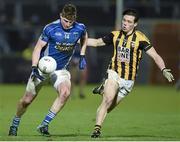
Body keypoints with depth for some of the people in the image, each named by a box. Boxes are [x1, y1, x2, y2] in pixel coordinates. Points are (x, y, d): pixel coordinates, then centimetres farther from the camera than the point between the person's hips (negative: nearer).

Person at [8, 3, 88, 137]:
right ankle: (15, 125, 29)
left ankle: (44, 125, -19)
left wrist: (82, 56, 9)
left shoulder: (80, 28, -9)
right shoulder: (50, 28, -18)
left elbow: (84, 38, 17)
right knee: (27, 100, 1)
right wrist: (34, 68, -22)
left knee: (65, 92, -28)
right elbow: (38, 47, -11)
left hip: (61, 69, 2)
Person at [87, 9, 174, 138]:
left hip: (128, 80, 0)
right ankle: (97, 129, -17)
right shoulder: (115, 35, 0)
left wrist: (164, 70, -31)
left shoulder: (140, 38, -11)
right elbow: (96, 42, 14)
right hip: (114, 73, 0)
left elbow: (155, 56, -15)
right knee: (108, 100, -24)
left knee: (109, 107, 8)